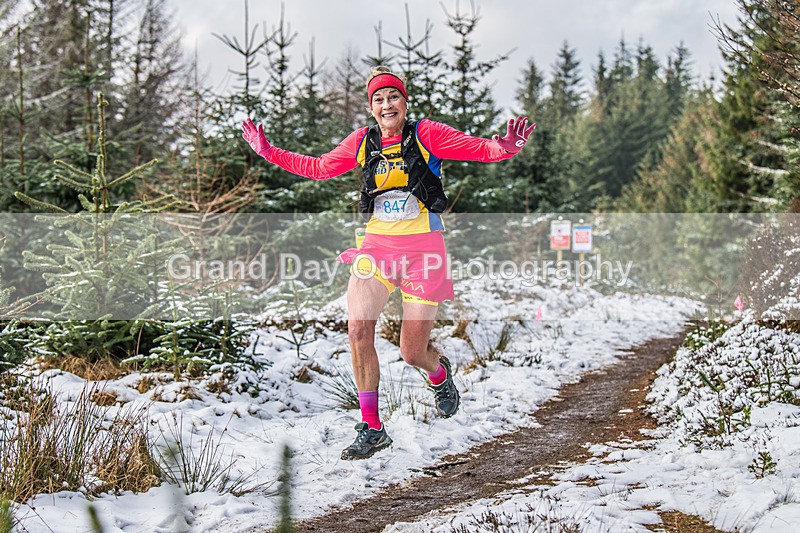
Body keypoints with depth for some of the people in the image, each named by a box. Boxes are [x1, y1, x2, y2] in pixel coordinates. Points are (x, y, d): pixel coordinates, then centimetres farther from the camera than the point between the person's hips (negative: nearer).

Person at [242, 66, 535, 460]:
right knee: (358, 328, -18)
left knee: (412, 353, -1)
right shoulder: (362, 142, 7)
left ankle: (439, 373, 40)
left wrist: (506, 147, -28)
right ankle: (371, 429, -4)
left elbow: (480, 149, -6)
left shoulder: (426, 134, -4)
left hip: (422, 249, -3)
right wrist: (268, 152, 18)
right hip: (376, 245, 3)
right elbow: (318, 168, 22)